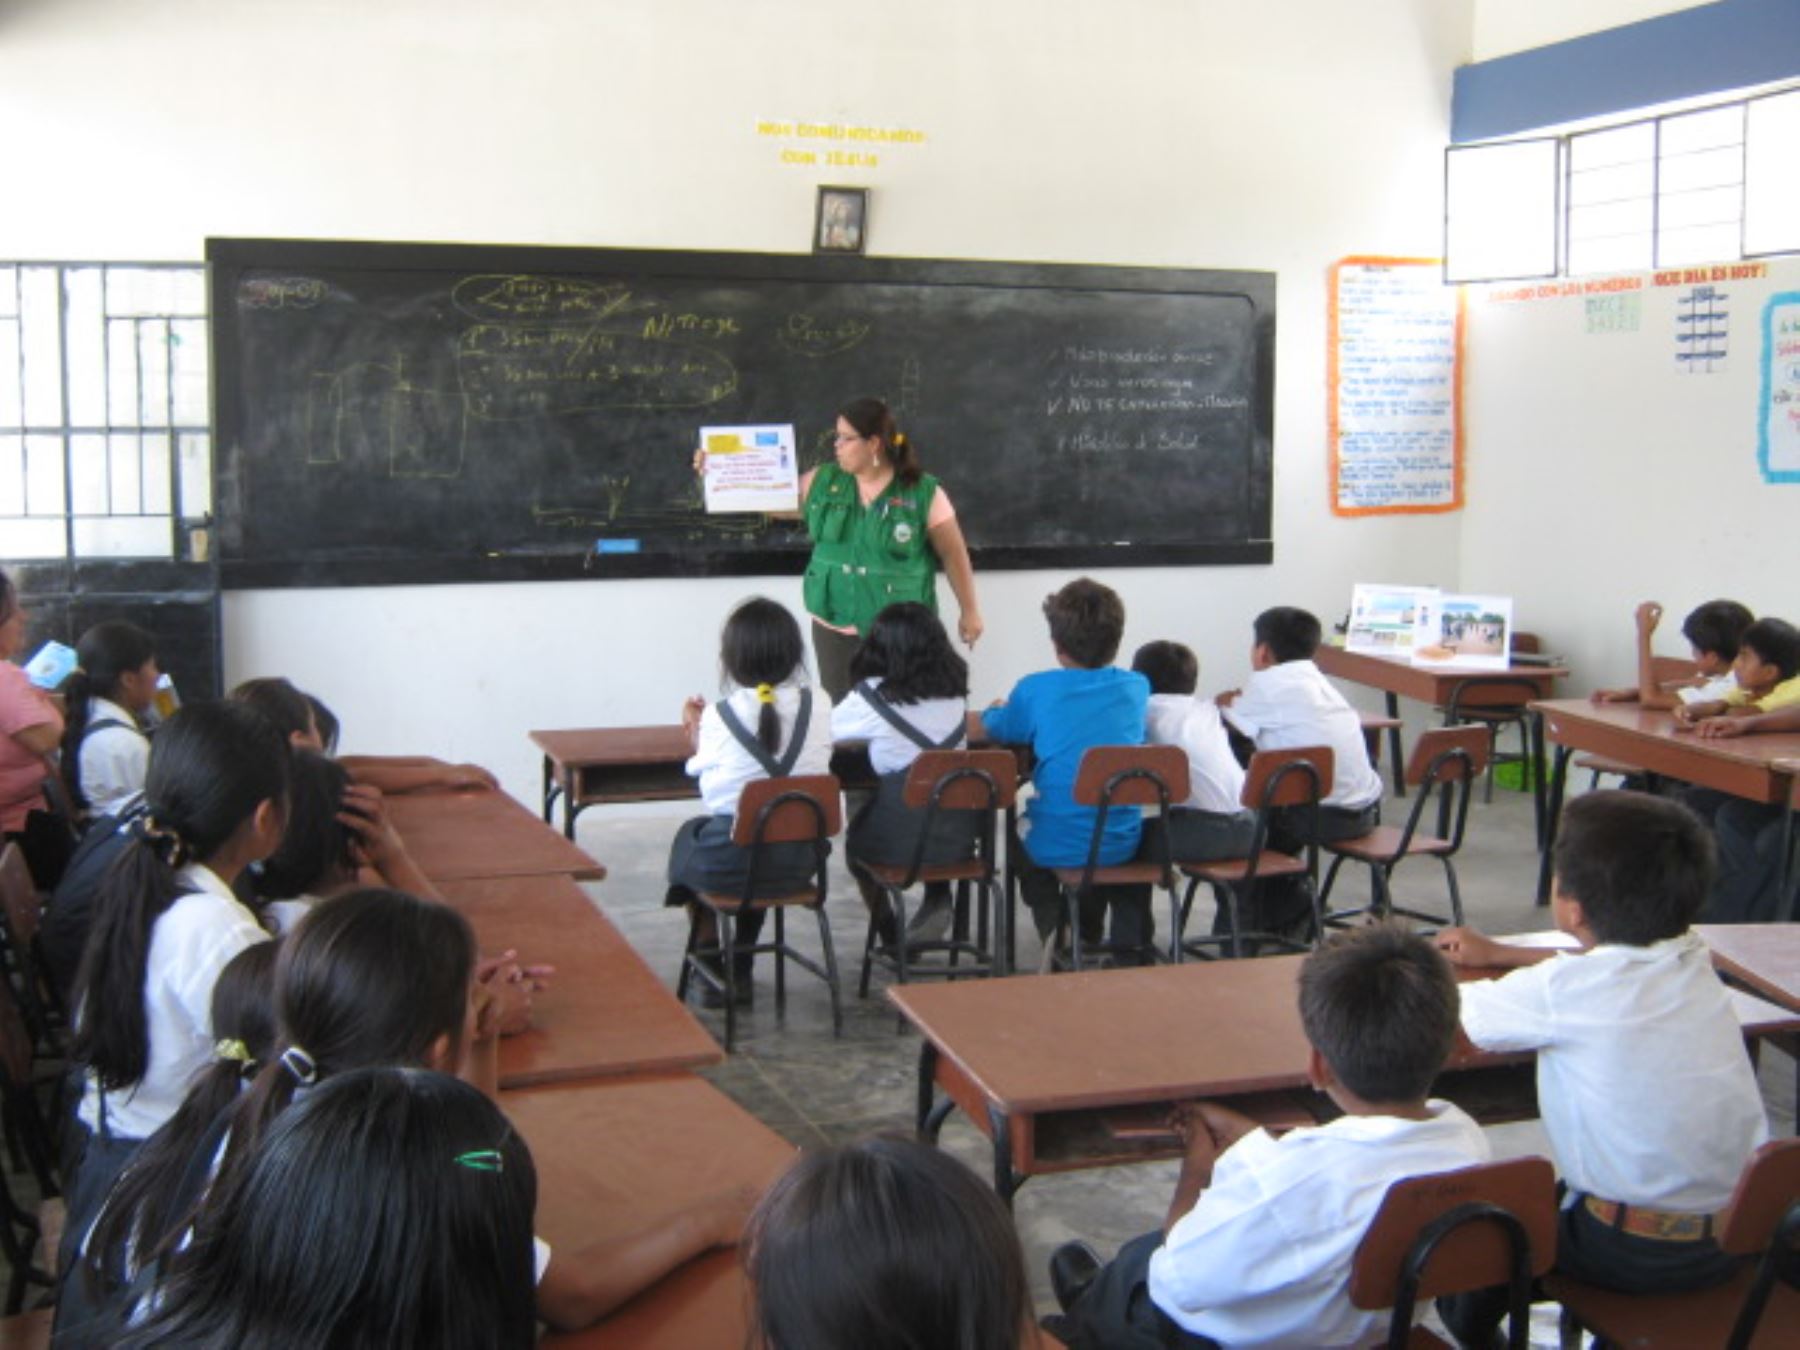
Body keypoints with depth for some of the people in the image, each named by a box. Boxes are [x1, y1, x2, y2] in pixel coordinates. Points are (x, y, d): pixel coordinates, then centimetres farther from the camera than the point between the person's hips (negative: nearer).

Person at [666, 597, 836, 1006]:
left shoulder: (719, 717, -12)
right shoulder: (816, 708, -4)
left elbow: (709, 788, -3)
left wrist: (694, 730, 15)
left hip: (730, 863, -3)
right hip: (799, 860, 3)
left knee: (688, 837, 32)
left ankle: (713, 966, 33)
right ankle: (740, 969, 40)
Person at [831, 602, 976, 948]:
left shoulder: (872, 696, -6)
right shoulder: (954, 690, 6)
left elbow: (825, 730, 6)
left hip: (899, 841, -4)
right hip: (958, 836, 4)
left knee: (856, 841, 29)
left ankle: (891, 937, 32)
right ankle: (937, 902, 20)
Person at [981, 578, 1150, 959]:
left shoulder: (1036, 690, -10)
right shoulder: (1136, 688, -1)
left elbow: (996, 728, 9)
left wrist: (996, 709, 33)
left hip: (1055, 847, -2)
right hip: (1120, 847, 2)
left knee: (1021, 830, 33)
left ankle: (1055, 928, 21)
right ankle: (1130, 935, 33)